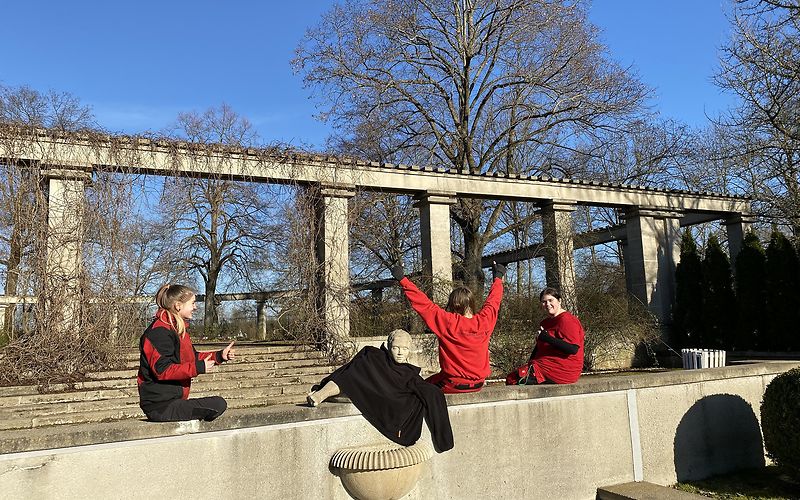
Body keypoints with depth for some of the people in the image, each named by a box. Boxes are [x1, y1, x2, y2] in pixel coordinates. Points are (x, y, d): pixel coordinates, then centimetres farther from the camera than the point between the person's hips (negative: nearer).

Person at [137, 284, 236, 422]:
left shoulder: (178, 330, 18)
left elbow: (193, 357, 23)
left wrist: (219, 356, 10)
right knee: (218, 404, -18)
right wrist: (199, 368, -23)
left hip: (171, 402, 11)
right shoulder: (159, 332, -16)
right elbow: (162, 370, -24)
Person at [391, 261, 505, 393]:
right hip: (478, 384, 5)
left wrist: (402, 279, -9)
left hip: (454, 385, -5)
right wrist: (498, 277, 29)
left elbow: (423, 303, -17)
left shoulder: (448, 322, -19)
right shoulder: (484, 321, -7)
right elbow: (493, 300, 12)